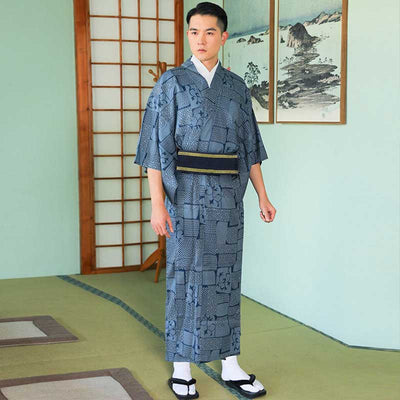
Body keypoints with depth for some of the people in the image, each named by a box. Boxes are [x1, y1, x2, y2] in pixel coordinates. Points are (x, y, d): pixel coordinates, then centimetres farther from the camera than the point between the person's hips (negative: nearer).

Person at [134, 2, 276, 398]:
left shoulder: (237, 87, 10)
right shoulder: (171, 83, -2)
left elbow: (249, 146, 14)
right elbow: (156, 145, -7)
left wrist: (263, 196, 10)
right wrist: (157, 203, -15)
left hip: (227, 195, 4)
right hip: (185, 193, -3)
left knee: (225, 277, 8)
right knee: (185, 277, 0)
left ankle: (230, 366, 17)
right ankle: (181, 368, 13)